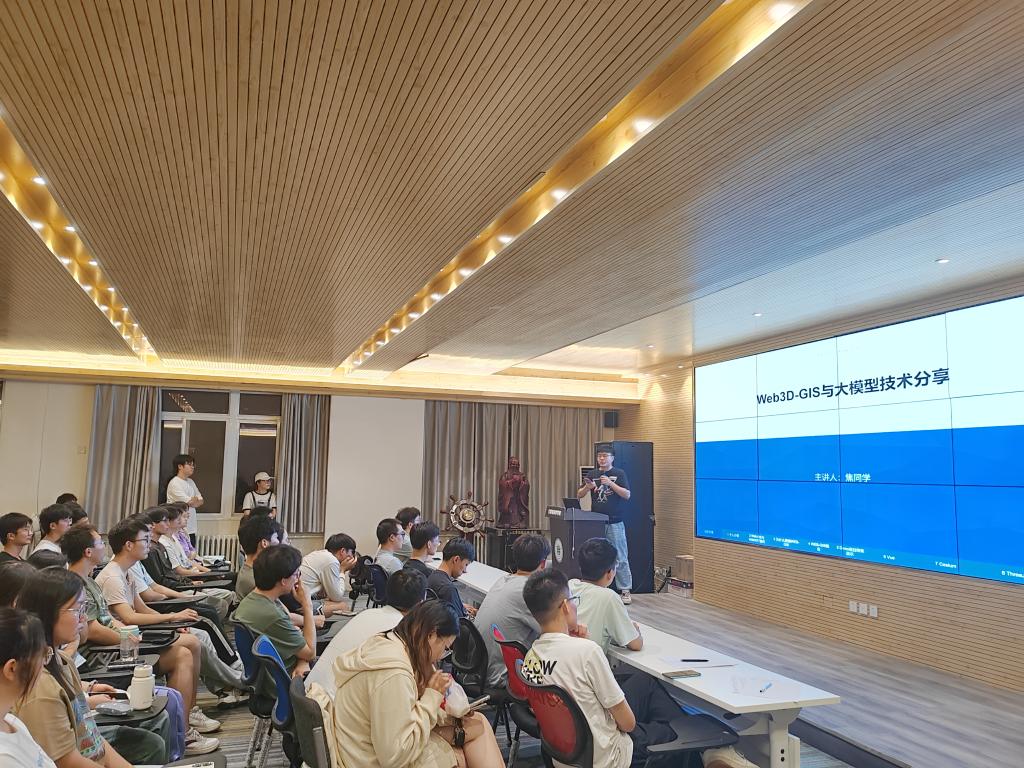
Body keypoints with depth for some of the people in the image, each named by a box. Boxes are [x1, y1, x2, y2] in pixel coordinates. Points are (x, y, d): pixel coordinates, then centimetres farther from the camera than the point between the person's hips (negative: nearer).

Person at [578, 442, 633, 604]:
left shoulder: (619, 474, 2)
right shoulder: (592, 474, 11)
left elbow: (627, 495, -7)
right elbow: (579, 495, 10)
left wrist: (610, 483, -18)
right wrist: (588, 487, -11)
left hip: (615, 522, -4)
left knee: (620, 558, -3)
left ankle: (625, 590, 4)